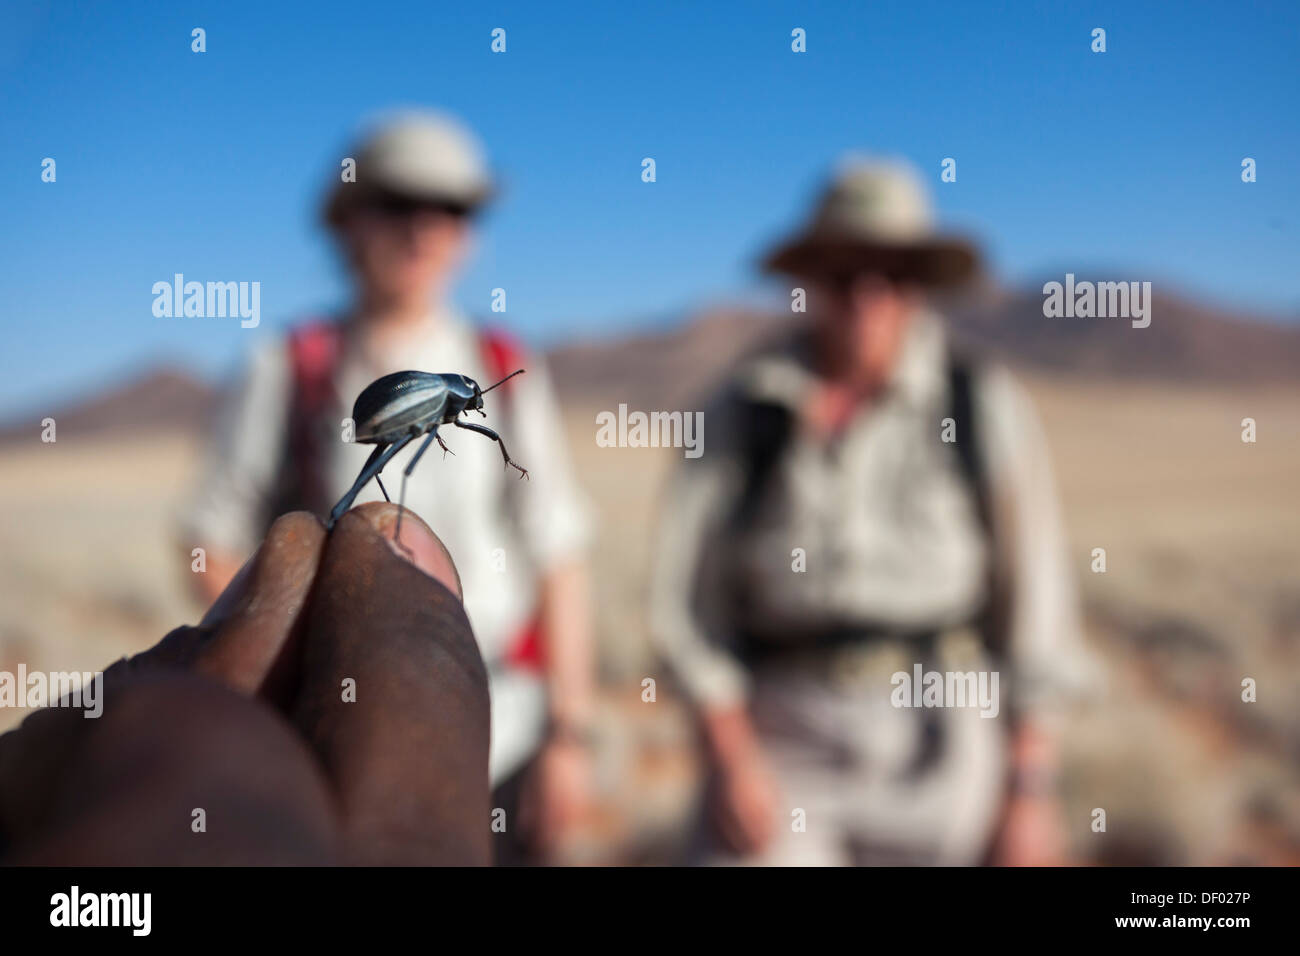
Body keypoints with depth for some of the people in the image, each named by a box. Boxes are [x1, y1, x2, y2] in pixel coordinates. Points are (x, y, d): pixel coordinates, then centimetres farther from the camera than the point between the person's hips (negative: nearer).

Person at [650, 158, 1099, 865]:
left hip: (945, 739, 0)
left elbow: (1034, 603, 0)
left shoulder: (987, 408, -1)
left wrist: (1032, 789, -1)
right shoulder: (742, 411, 2)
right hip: (786, 741, 1)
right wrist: (731, 759, -7)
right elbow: (688, 600, 1)